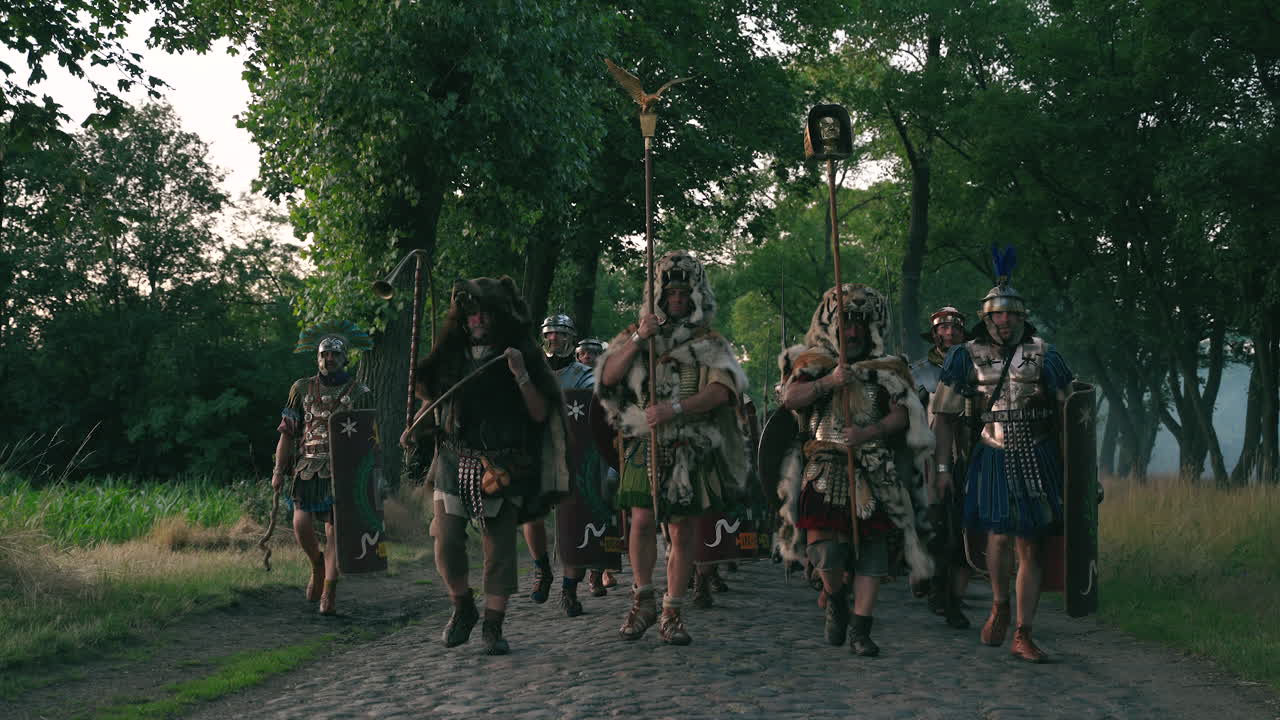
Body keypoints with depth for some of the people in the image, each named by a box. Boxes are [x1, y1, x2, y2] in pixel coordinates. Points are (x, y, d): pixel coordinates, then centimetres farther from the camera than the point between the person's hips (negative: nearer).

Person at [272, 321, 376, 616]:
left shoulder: (360, 393, 5)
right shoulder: (302, 389, 9)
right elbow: (287, 432, 10)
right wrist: (278, 470, 3)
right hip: (307, 468, 1)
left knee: (334, 530, -4)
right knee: (302, 526, -11)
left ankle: (329, 593, 2)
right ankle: (317, 565, 20)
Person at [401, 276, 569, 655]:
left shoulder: (524, 356, 2)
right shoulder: (451, 354, 10)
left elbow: (540, 414, -3)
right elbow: (432, 398, 23)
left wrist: (520, 374, -16)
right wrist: (414, 428, 5)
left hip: (502, 466, -2)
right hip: (454, 462, 2)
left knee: (500, 548, -3)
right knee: (446, 541, -7)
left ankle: (493, 627, 7)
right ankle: (463, 608, 17)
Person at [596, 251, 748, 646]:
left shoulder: (711, 344, 8)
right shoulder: (635, 335, 13)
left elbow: (721, 391, -8)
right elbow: (608, 377, 0)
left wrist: (675, 409, -22)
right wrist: (638, 339, -12)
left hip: (693, 449, 0)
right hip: (644, 445, 0)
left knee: (684, 530, 2)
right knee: (643, 521, -10)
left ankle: (672, 612, 10)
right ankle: (643, 599, 10)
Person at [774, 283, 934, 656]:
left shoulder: (885, 369, 12)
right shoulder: (814, 364, 11)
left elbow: (901, 415, 1)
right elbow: (790, 399, -5)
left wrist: (867, 434, -16)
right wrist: (829, 381, -18)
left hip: (874, 472, 2)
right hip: (825, 467, -2)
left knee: (873, 547, -3)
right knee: (826, 547, -14)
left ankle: (860, 629, 4)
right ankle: (835, 599, 17)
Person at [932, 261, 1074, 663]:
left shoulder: (1042, 355, 2)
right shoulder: (966, 357, 1)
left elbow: (1069, 409, 7)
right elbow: (945, 415, 5)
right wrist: (943, 467, 0)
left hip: (1038, 459, 1)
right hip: (994, 459, -1)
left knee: (1030, 546, 3)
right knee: (1000, 535, -17)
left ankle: (1022, 635, 10)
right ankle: (1000, 606, 12)